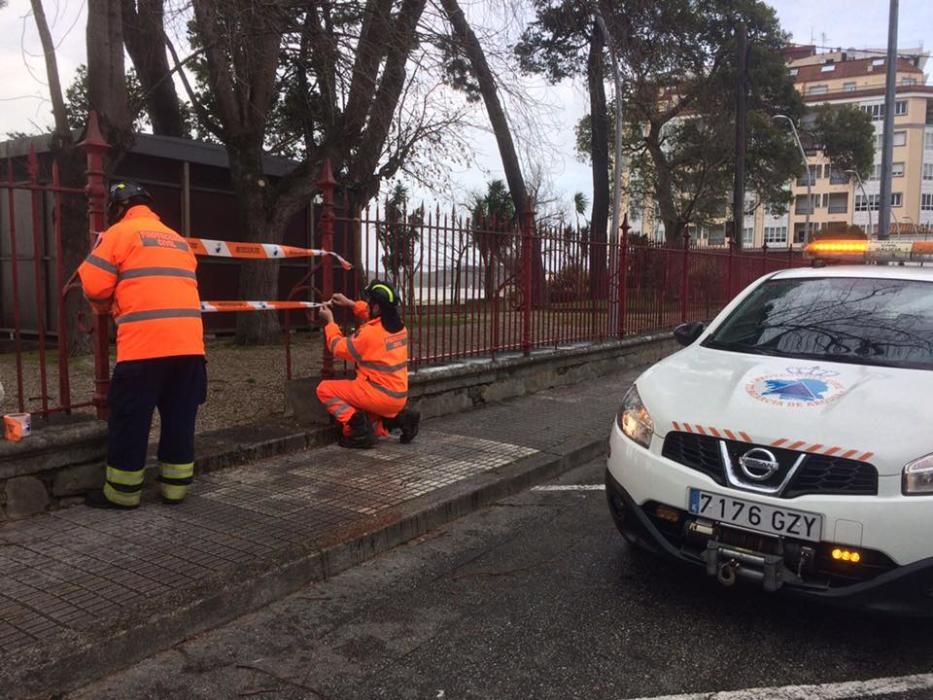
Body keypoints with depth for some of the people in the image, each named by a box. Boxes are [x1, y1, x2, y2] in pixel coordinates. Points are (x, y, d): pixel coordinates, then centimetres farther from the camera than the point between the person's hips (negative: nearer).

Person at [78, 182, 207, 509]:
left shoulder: (120, 232, 5)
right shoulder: (178, 239, 23)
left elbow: (94, 285, 0)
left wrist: (108, 308, 21)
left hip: (144, 343, -6)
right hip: (188, 342, 6)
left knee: (130, 419, 5)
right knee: (180, 418, 12)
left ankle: (122, 492, 14)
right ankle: (175, 486, 17)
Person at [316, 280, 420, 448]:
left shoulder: (370, 333, -19)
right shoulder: (398, 325, 3)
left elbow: (339, 348, -4)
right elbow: (376, 317, 26)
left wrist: (330, 321, 8)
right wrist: (351, 304, 23)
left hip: (378, 395, -8)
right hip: (398, 398, 8)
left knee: (324, 389, -1)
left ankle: (357, 425, -12)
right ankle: (399, 417, 5)